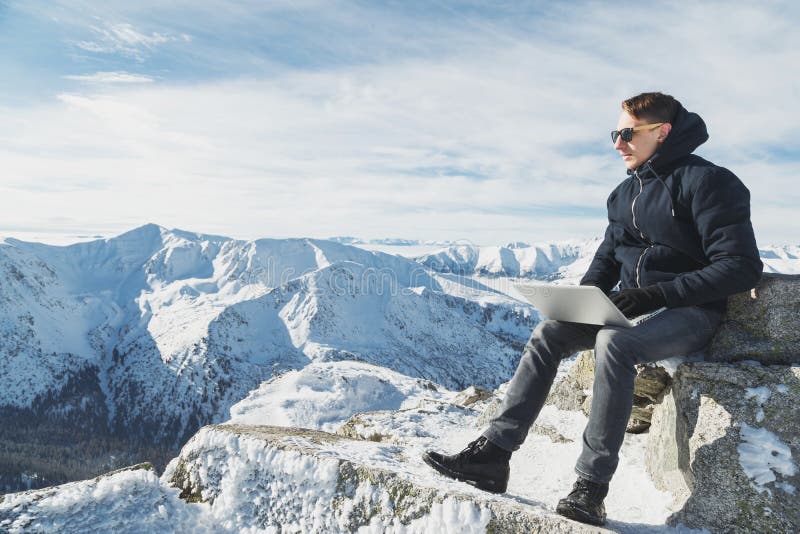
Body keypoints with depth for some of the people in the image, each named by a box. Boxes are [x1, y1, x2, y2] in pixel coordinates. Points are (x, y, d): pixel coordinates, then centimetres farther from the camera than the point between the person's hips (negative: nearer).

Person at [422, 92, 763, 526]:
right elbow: (607, 257, 18)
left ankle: (591, 487, -29)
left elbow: (742, 267, -17)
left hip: (689, 313, -7)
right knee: (547, 334, -13)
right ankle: (492, 456, -15)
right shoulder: (624, 193, 13)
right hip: (631, 309, 7)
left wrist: (657, 294, -24)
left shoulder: (705, 181, -11)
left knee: (613, 342, -35)